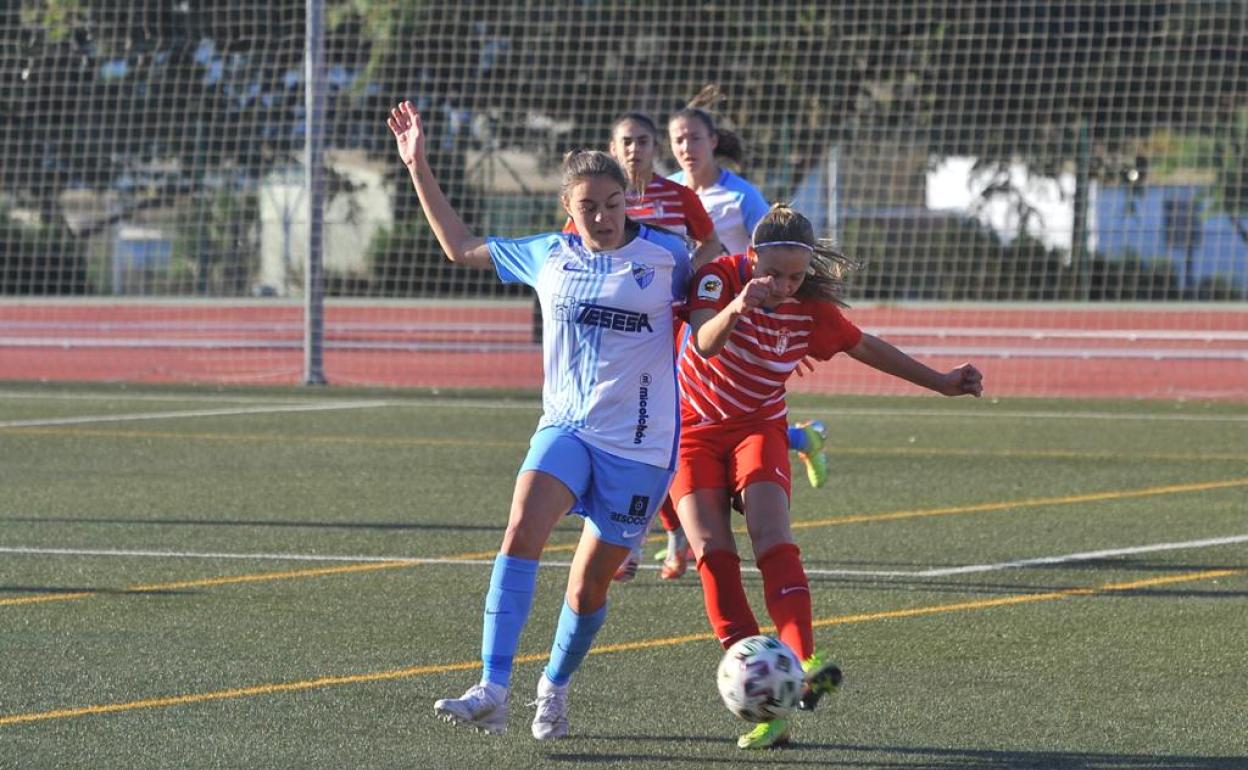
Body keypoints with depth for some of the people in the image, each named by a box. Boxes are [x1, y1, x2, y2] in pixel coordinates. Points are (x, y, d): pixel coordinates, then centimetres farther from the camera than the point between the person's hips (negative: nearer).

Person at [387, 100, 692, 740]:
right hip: (565, 427, 2)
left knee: (588, 588, 2)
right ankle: (492, 690, -31)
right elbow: (460, 246, 19)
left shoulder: (664, 255, -1)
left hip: (639, 442, -2)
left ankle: (554, 686, 32)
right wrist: (418, 168, 17)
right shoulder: (548, 256, 7)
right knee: (522, 528, -25)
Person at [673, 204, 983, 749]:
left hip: (758, 428, 1)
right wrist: (735, 309, -58)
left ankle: (804, 663, -40)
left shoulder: (810, 309, -8)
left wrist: (940, 382, 14)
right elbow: (704, 345, -37)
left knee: (771, 536, -25)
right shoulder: (718, 278, -18)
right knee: (712, 552, -18)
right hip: (692, 431, -1)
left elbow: (867, 348, 10)